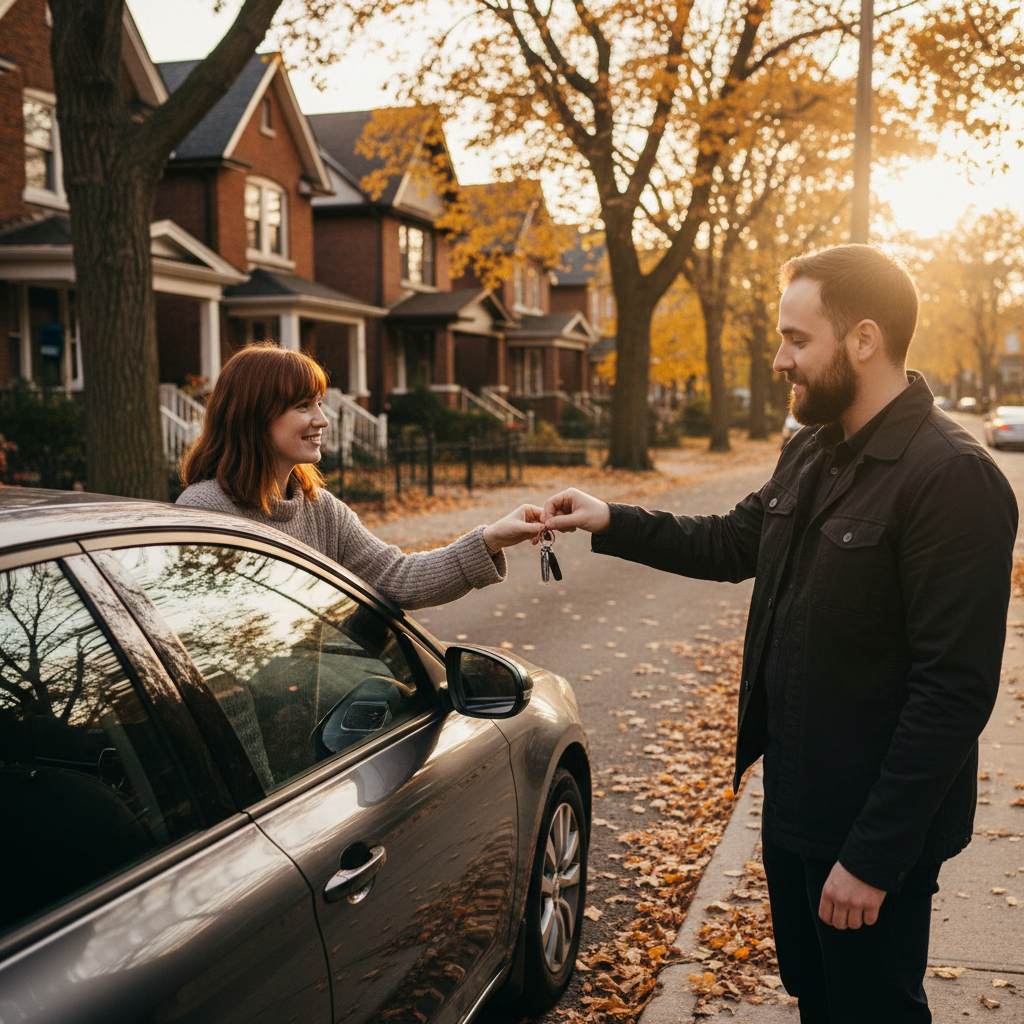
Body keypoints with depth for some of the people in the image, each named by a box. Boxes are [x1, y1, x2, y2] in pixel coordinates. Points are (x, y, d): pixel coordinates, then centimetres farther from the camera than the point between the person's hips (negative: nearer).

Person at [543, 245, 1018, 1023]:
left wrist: (873, 856, -23)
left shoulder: (952, 477, -24)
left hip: (875, 828, -8)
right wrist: (612, 523, 9)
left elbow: (955, 691, -25)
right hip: (793, 803, 8)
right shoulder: (812, 454, 5)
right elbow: (735, 543, 20)